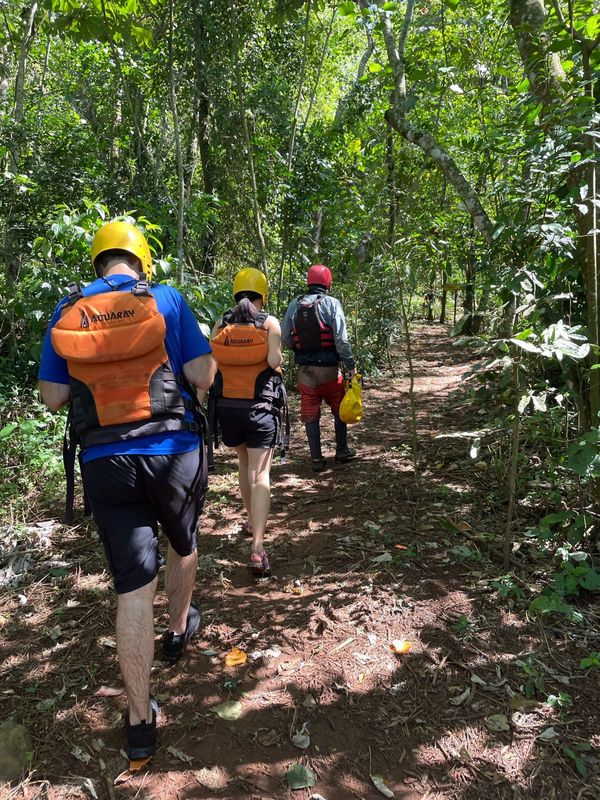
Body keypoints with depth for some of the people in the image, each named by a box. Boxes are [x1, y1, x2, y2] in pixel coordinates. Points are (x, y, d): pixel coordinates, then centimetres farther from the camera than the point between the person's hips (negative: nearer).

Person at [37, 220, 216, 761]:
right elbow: (203, 376, -6)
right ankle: (179, 630, 52)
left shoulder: (66, 312, 3)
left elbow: (52, 397, 5)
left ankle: (141, 722, 16)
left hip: (105, 463, 1)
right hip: (173, 453, -1)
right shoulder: (165, 299, -3)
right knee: (183, 545, 28)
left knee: (133, 588, 7)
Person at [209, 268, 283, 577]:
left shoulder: (221, 324, 2)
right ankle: (257, 547, -13)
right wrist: (277, 357, 4)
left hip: (227, 406, 4)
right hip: (260, 407, -3)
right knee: (260, 473, -3)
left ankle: (252, 521, 39)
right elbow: (273, 361, -17)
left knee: (244, 464, 24)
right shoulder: (270, 323, -5)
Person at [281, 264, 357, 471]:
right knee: (339, 409, 18)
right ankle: (342, 451, 28)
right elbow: (341, 339, -13)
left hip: (304, 369, 2)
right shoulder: (332, 303, -8)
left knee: (310, 414, 10)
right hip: (329, 368, -2)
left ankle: (316, 459, 15)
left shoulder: (294, 305, 2)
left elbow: (284, 338, 2)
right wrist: (351, 366, -6)